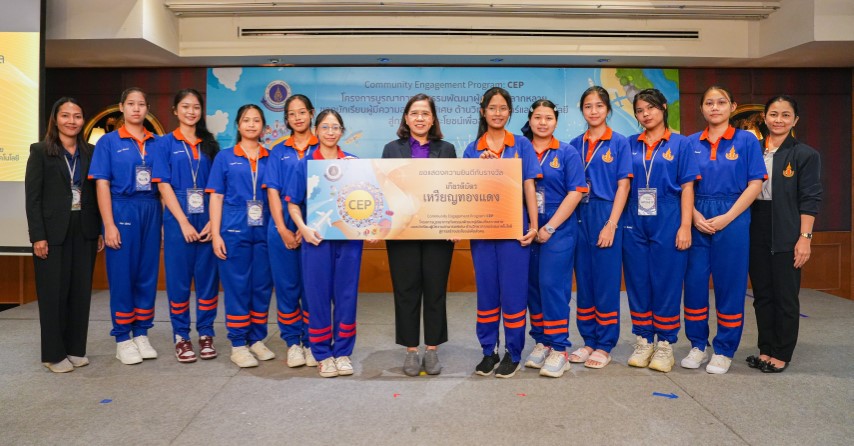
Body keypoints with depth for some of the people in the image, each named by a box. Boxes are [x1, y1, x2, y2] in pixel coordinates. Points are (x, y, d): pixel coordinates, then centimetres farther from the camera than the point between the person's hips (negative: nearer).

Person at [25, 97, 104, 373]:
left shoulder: (90, 153, 9)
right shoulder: (40, 152, 0)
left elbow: (96, 195, 8)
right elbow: (32, 197, -5)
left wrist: (100, 232, 3)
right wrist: (38, 236, -11)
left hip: (84, 233, 3)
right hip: (53, 233, -3)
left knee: (81, 291, 7)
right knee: (53, 293, 4)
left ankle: (75, 349, 19)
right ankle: (54, 354, 14)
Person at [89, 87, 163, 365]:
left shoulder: (156, 143, 10)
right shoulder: (108, 142, 1)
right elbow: (102, 185, -4)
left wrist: (164, 218, 2)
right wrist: (109, 225, -11)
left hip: (151, 212, 3)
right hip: (122, 210, -3)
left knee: (148, 274, 7)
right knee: (122, 275, 2)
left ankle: (141, 334, 19)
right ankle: (123, 339, 13)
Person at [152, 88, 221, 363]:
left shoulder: (210, 144, 11)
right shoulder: (166, 143, 4)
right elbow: (163, 185, -3)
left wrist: (213, 220, -7)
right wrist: (184, 222, -12)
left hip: (208, 221, 2)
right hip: (178, 220, -2)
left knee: (208, 276, 5)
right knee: (179, 278, 3)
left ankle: (206, 334, 17)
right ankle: (181, 337, 15)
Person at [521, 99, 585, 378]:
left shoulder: (567, 153, 1)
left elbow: (576, 193, -5)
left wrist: (550, 227, -10)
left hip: (558, 231, -3)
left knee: (553, 286, -5)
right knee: (533, 286, 8)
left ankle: (559, 349, 5)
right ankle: (541, 342, 21)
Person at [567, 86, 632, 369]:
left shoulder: (619, 142, -1)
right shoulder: (575, 144, 10)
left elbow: (623, 186, -6)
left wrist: (611, 224, -13)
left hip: (606, 216, -4)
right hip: (579, 217, 4)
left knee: (606, 281, 1)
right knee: (583, 280, 8)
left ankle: (605, 346, 12)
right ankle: (588, 341, 20)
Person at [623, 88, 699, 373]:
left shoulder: (680, 144, 2)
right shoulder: (630, 145, 9)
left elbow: (687, 187, -2)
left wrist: (685, 226, -9)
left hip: (668, 224, -3)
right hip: (635, 224, 3)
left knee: (666, 284, 2)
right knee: (638, 283, 7)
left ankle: (665, 345, 15)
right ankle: (643, 342, 20)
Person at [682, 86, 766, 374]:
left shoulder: (746, 140, 1)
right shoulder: (691, 143, 7)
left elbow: (755, 184, -3)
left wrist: (726, 218, -12)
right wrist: (695, 216, -9)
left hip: (732, 219, -2)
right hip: (697, 221, 2)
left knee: (729, 284, 3)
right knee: (694, 282, 4)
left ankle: (724, 350, 16)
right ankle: (698, 345, 20)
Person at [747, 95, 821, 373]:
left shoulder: (805, 155, -2)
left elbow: (809, 200, -6)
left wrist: (805, 237, -13)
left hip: (786, 236, -4)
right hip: (756, 233, 4)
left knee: (786, 296, 4)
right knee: (762, 294, 11)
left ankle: (781, 354, 16)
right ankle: (765, 349, 23)